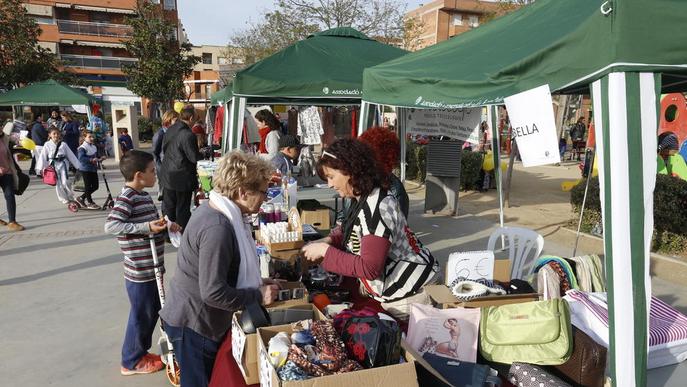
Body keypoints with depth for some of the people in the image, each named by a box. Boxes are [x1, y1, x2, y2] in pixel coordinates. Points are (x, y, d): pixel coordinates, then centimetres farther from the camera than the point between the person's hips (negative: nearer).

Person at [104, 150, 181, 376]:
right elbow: (110, 226, -29)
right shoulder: (126, 198, -19)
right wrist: (147, 227, -32)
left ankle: (141, 352, 38)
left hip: (151, 269, 9)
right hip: (139, 272, -9)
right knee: (141, 316, 7)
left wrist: (165, 226, 6)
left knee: (152, 312, 21)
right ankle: (132, 362, 25)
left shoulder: (143, 196, 9)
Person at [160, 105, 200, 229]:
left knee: (168, 206, 16)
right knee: (183, 209, 5)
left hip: (167, 176, 7)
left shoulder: (170, 130, 2)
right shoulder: (188, 135, -22)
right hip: (183, 177, -7)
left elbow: (164, 149, 14)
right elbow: (194, 157, -18)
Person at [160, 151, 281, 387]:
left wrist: (255, 283, 6)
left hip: (199, 318, 9)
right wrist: (258, 296, -19)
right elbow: (214, 292, -30)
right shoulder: (217, 229, -29)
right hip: (193, 324, -9)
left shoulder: (213, 210, 1)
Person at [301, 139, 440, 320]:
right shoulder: (363, 198, 3)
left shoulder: (375, 207, -26)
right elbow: (350, 230, 20)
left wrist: (325, 251, -22)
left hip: (407, 298, -9)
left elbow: (369, 268, -29)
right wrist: (328, 241, 1)